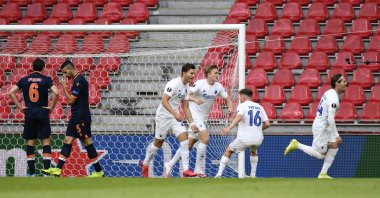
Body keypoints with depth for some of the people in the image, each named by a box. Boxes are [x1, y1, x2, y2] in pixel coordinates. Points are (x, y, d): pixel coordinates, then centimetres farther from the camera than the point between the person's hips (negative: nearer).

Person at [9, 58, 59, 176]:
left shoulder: (24, 80, 6)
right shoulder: (46, 79, -2)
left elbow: (11, 92, 0)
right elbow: (55, 92, -16)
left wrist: (20, 106, 3)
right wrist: (51, 107, -4)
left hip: (29, 113, 2)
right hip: (42, 113, -2)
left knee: (30, 142, 8)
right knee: (46, 141, 2)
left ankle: (32, 172, 7)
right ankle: (46, 171, -6)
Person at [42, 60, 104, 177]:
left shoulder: (79, 81, -16)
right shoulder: (77, 80, 15)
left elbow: (71, 100, -16)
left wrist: (64, 86, -10)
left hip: (81, 118, -10)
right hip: (76, 117, 10)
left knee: (87, 142, -6)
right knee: (67, 140, 6)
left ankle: (99, 172, -2)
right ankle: (58, 169, 4)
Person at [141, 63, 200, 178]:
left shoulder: (187, 87, 6)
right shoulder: (174, 84, -20)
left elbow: (186, 107, 11)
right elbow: (164, 101, -26)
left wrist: (192, 123, 3)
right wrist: (175, 113, -37)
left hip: (175, 116, 7)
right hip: (163, 116, -7)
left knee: (184, 137, -11)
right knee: (158, 143, 6)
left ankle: (186, 170, -14)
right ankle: (145, 164, 31)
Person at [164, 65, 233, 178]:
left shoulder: (218, 86, 1)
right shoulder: (200, 84, -16)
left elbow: (227, 99, 10)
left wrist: (230, 108, -11)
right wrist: (195, 99, -40)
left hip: (203, 118, 7)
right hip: (194, 114, -7)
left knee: (189, 144, 8)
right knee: (205, 139, -20)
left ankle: (169, 165, 18)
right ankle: (199, 169, -12)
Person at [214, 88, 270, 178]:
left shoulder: (242, 106, 1)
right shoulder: (259, 107, 15)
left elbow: (239, 117, -21)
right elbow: (267, 124, 9)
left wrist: (229, 128, -32)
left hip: (244, 138, -5)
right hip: (258, 139, 5)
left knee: (228, 151, 15)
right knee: (253, 151, 37)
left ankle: (219, 174, 5)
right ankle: (253, 175, 31)